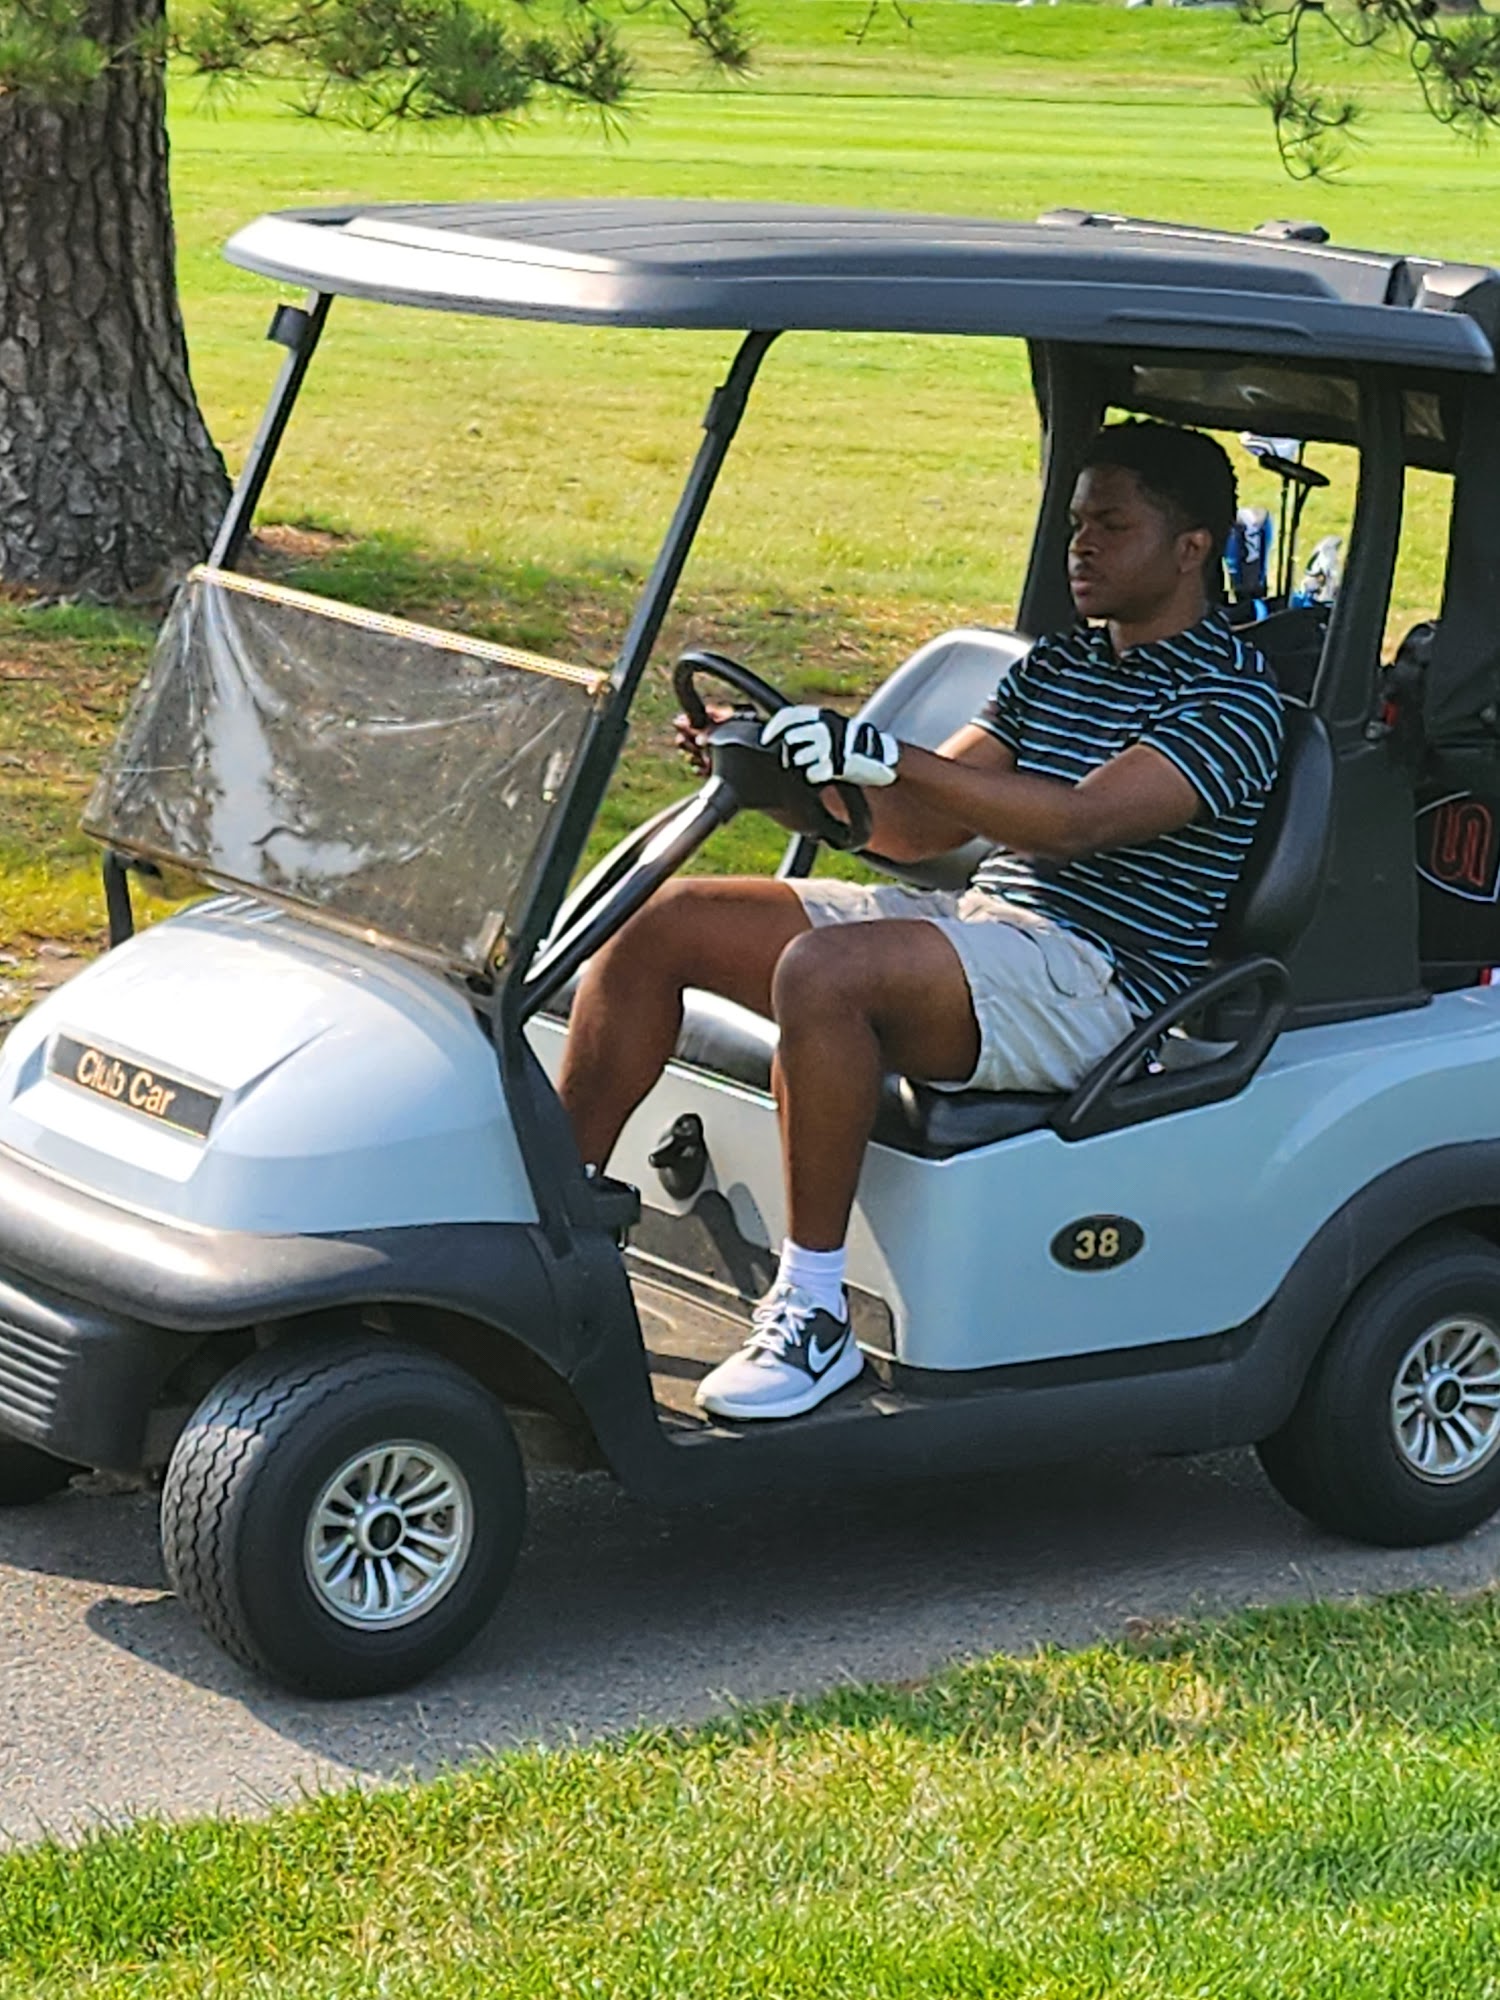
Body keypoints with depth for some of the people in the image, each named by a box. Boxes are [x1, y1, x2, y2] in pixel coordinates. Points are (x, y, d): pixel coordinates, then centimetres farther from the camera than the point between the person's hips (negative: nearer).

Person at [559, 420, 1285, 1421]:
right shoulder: (1056, 665, 20)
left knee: (823, 972, -35)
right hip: (970, 920, 9)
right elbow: (915, 829, 16)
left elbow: (1081, 820, -22)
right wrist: (790, 772, -1)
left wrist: (884, 753, -30)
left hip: (1094, 978, -8)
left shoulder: (1233, 699, -7)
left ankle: (815, 1316, -27)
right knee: (667, 924, -5)